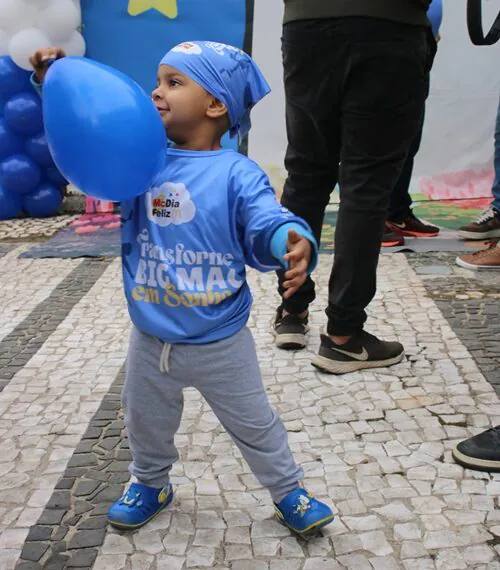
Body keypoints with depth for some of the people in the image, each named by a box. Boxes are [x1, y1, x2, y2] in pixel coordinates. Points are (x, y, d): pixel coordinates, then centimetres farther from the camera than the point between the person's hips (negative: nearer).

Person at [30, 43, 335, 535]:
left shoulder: (237, 174, -17)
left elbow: (267, 226, -27)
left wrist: (293, 243, -50)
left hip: (221, 344, -4)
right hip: (151, 342, 5)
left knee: (254, 424, 15)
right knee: (145, 421, 26)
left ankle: (287, 490, 36)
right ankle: (150, 484, 52)